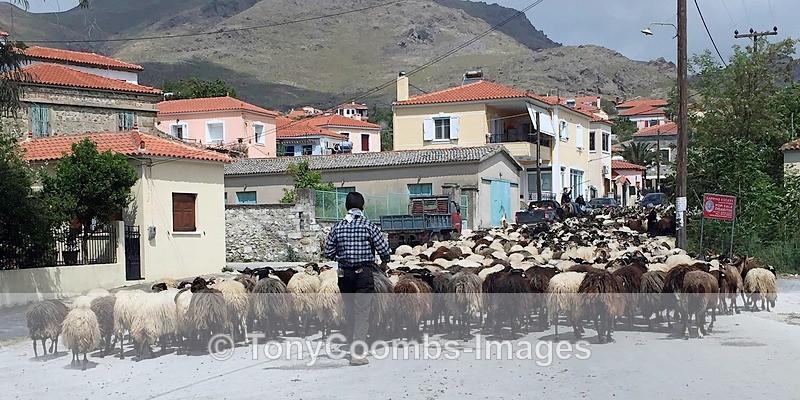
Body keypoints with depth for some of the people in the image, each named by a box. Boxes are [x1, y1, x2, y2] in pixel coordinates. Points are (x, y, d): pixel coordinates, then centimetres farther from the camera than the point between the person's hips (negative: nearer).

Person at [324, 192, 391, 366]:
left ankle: (352, 348, 24)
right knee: (362, 312, -4)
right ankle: (358, 353, -12)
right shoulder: (368, 225, -7)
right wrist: (384, 263, 11)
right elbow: (384, 249, -9)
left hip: (344, 274, 4)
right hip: (364, 272, -4)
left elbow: (329, 252, 4)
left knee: (349, 310, 16)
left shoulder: (338, 227, 3)